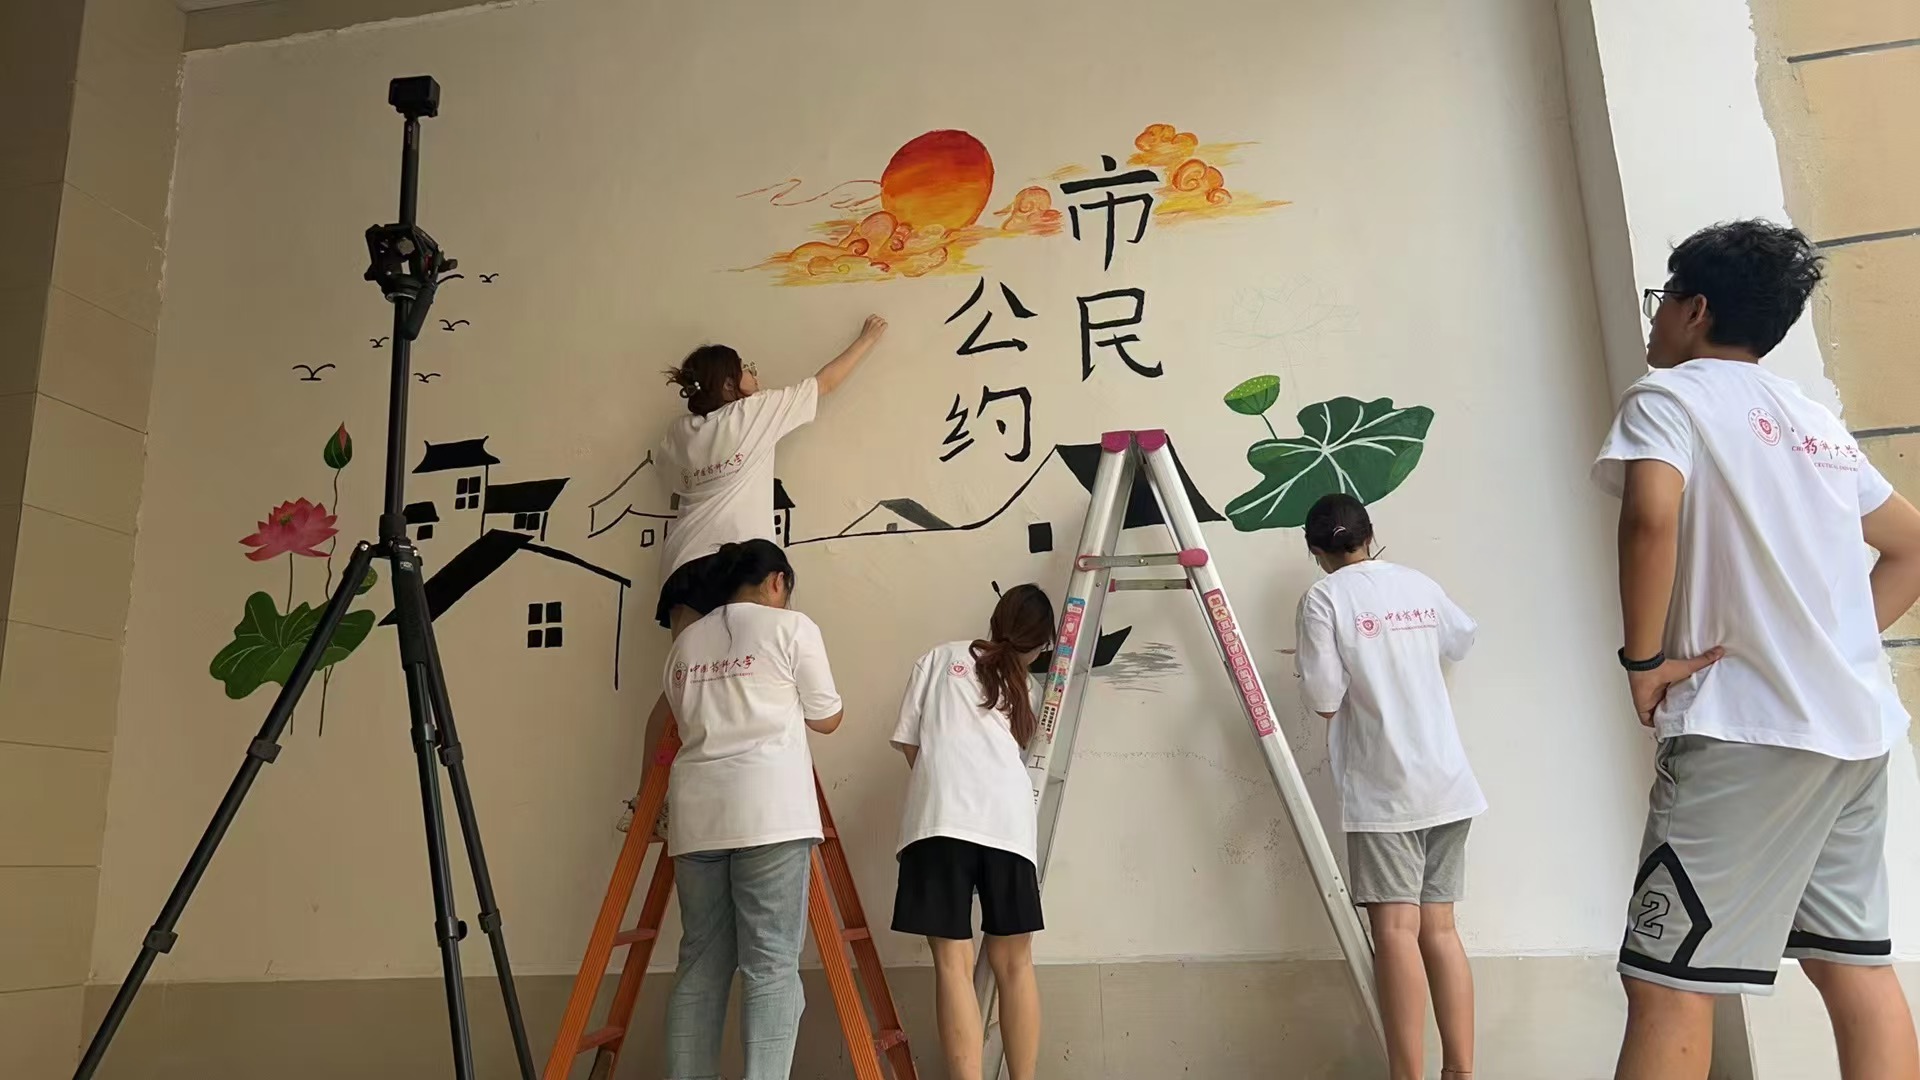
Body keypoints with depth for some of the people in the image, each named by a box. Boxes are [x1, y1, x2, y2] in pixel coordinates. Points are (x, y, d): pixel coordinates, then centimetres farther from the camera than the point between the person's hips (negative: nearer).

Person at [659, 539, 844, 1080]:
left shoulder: (685, 642, 20)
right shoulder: (791, 626, 5)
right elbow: (827, 718, 9)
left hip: (697, 812, 5)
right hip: (768, 808, -5)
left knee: (701, 963, 9)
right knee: (771, 964, -5)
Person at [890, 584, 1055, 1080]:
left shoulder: (941, 656, 20)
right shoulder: (1023, 689, 27)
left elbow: (906, 742, 16)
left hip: (941, 817, -2)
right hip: (1007, 820, 2)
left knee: (953, 961, -4)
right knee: (1013, 962, 11)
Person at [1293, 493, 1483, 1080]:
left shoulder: (1323, 597, -5)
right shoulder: (1419, 584, 12)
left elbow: (1325, 700, -11)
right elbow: (1462, 641, 31)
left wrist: (1309, 663, 9)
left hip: (1383, 788, -6)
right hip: (1447, 782, 6)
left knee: (1396, 927, -6)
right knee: (1439, 926, 9)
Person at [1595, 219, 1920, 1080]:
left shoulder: (1670, 395, -4)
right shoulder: (1816, 421, 20)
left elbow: (1653, 516, -24)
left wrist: (1644, 661, -15)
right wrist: (1834, 644, 19)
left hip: (1746, 726, -8)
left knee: (1665, 980, -6)